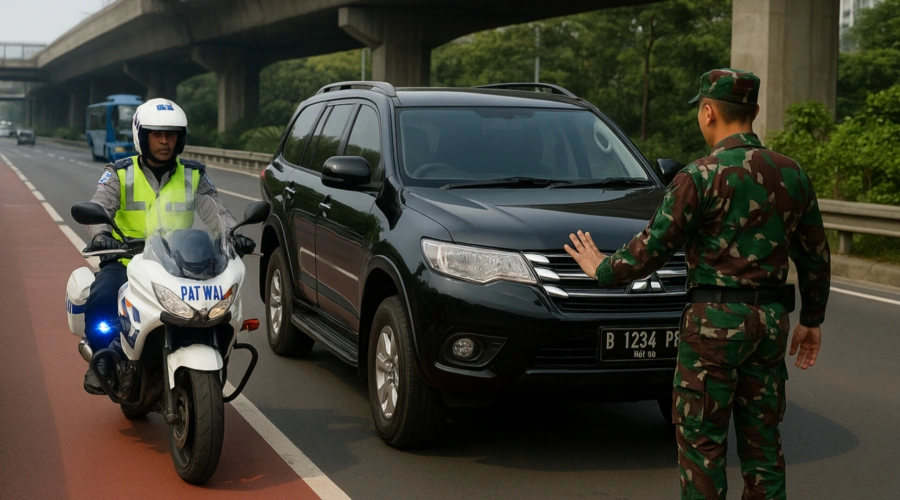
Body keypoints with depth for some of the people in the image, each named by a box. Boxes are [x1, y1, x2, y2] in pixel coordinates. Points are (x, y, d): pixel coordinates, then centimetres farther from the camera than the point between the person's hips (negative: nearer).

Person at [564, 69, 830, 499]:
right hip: (771, 319, 6)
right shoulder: (791, 174, 6)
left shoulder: (699, 177, -12)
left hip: (715, 320, -6)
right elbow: (815, 256, 12)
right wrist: (811, 320, 23)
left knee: (701, 440, 3)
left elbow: (650, 251, -10)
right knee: (762, 439, 13)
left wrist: (602, 269, 7)